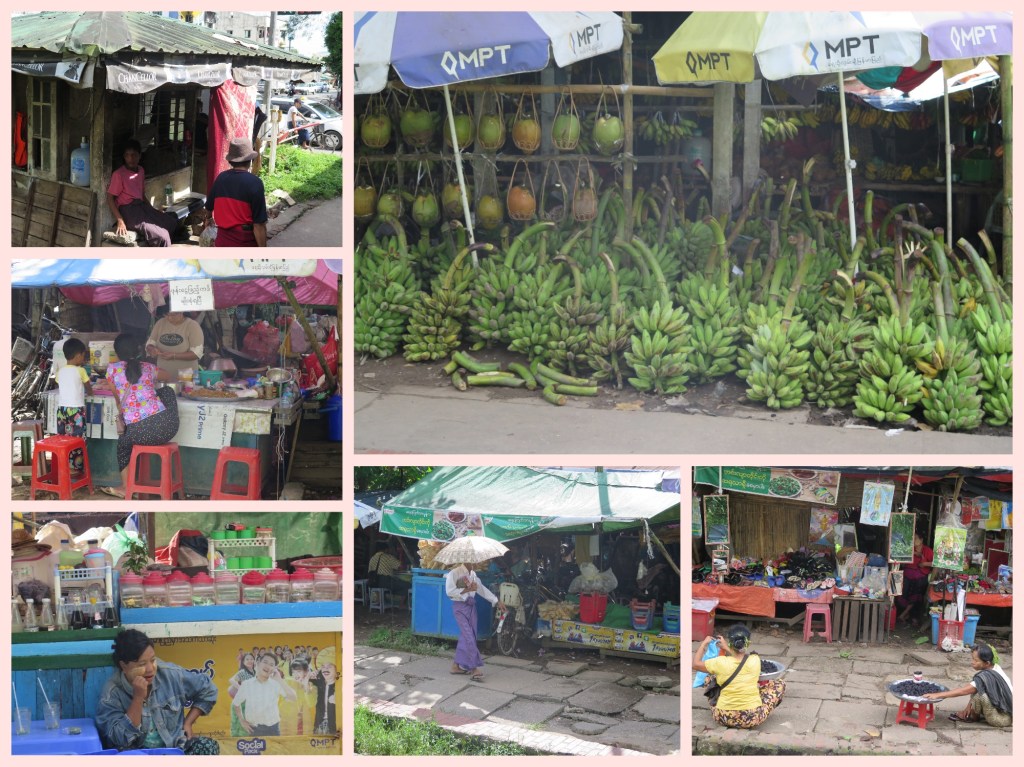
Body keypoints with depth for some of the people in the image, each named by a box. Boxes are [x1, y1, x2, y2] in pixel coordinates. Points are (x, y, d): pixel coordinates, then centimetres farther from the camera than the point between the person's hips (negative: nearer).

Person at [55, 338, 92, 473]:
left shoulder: (61, 371, 6)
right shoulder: (80, 371, -8)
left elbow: (59, 389, 15)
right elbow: (89, 389, 2)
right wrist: (89, 391, 26)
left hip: (62, 408, 5)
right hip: (76, 409, -5)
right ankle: (75, 468, 2)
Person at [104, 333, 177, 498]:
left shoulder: (113, 369, 7)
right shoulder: (149, 368, 15)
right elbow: (169, 376, 38)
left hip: (138, 432, -1)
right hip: (167, 427, 2)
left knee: (123, 444, 34)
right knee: (166, 391, 31)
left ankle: (125, 488, 33)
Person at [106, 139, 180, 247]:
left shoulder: (141, 171, 12)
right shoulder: (118, 174, -10)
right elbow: (110, 198, -10)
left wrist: (154, 210, 11)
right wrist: (120, 221, -19)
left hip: (142, 206, 8)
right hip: (128, 210, -8)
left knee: (172, 223, -10)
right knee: (162, 236, -23)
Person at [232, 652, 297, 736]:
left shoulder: (276, 684, -3)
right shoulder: (246, 684, 0)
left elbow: (292, 697, -17)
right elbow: (236, 703, 15)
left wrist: (280, 680, -21)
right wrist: (242, 721, 6)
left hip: (272, 729, -1)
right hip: (253, 729, 1)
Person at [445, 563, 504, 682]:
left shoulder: (472, 574, 12)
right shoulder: (454, 572, -11)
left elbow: (481, 588, 14)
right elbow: (449, 591, -18)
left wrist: (497, 601, 11)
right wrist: (467, 590, -19)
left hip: (471, 606, 7)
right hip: (460, 606, -7)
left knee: (466, 636, 8)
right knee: (469, 637, -12)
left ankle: (457, 665, 17)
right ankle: (475, 669, -12)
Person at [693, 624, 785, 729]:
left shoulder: (721, 663, -14)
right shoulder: (755, 661, -10)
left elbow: (695, 664, 2)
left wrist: (704, 644, 13)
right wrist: (726, 648, 22)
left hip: (724, 718, 0)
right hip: (753, 719, 0)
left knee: (710, 677, 23)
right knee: (779, 684, 19)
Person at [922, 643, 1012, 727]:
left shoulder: (986, 677, -26)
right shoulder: (994, 667, 0)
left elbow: (962, 691, -25)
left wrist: (938, 695, -24)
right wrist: (970, 705, 0)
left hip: (1003, 718, -9)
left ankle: (973, 716, 1)